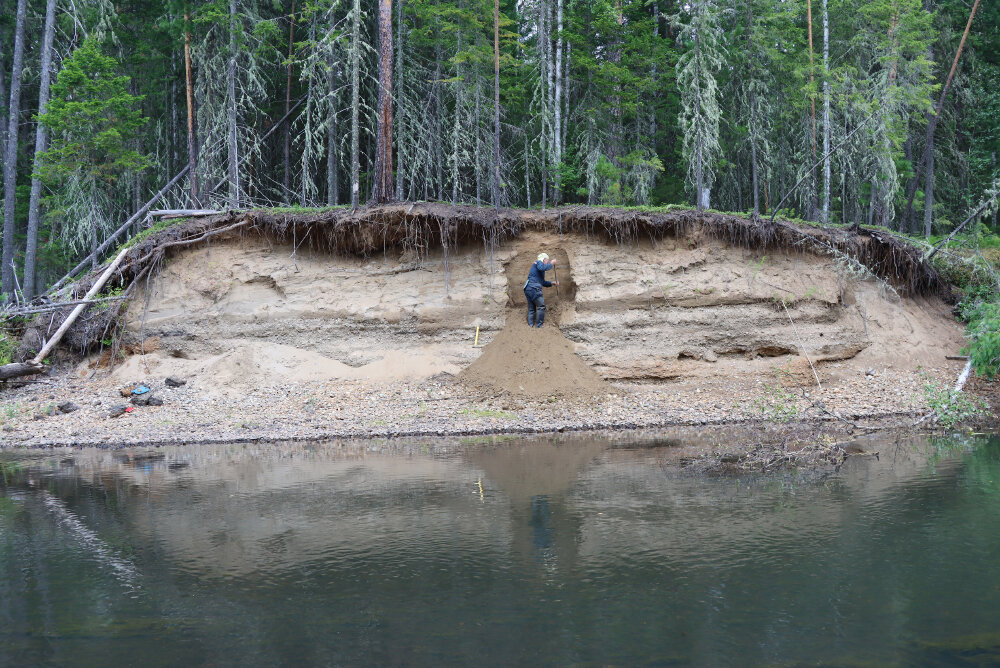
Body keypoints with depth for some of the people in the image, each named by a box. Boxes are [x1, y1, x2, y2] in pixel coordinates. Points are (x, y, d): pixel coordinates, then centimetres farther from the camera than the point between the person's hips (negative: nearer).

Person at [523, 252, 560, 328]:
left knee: (531, 309, 9)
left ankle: (530, 325, 5)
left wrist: (553, 283, 29)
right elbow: (542, 268, -20)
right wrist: (551, 264, -9)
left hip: (528, 289, 10)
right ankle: (539, 326, -12)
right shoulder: (538, 262, 5)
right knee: (541, 306, -10)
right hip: (533, 288, -10)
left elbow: (543, 282, 35)